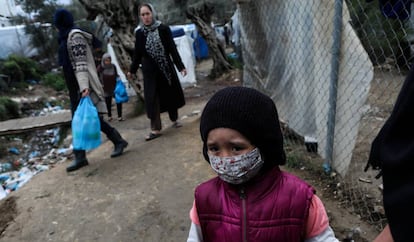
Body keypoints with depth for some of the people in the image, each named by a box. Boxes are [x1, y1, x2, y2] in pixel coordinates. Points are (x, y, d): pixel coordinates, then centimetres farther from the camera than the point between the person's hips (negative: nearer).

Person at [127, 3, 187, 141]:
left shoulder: (163, 29, -5)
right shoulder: (139, 33, 0)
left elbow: (173, 49, -6)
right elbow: (137, 54, 8)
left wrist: (181, 66, -10)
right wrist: (132, 70, 12)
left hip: (166, 67, -1)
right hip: (150, 70, 1)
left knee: (170, 94, 10)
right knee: (152, 99, -1)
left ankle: (174, 120, 32)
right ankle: (156, 129, 6)